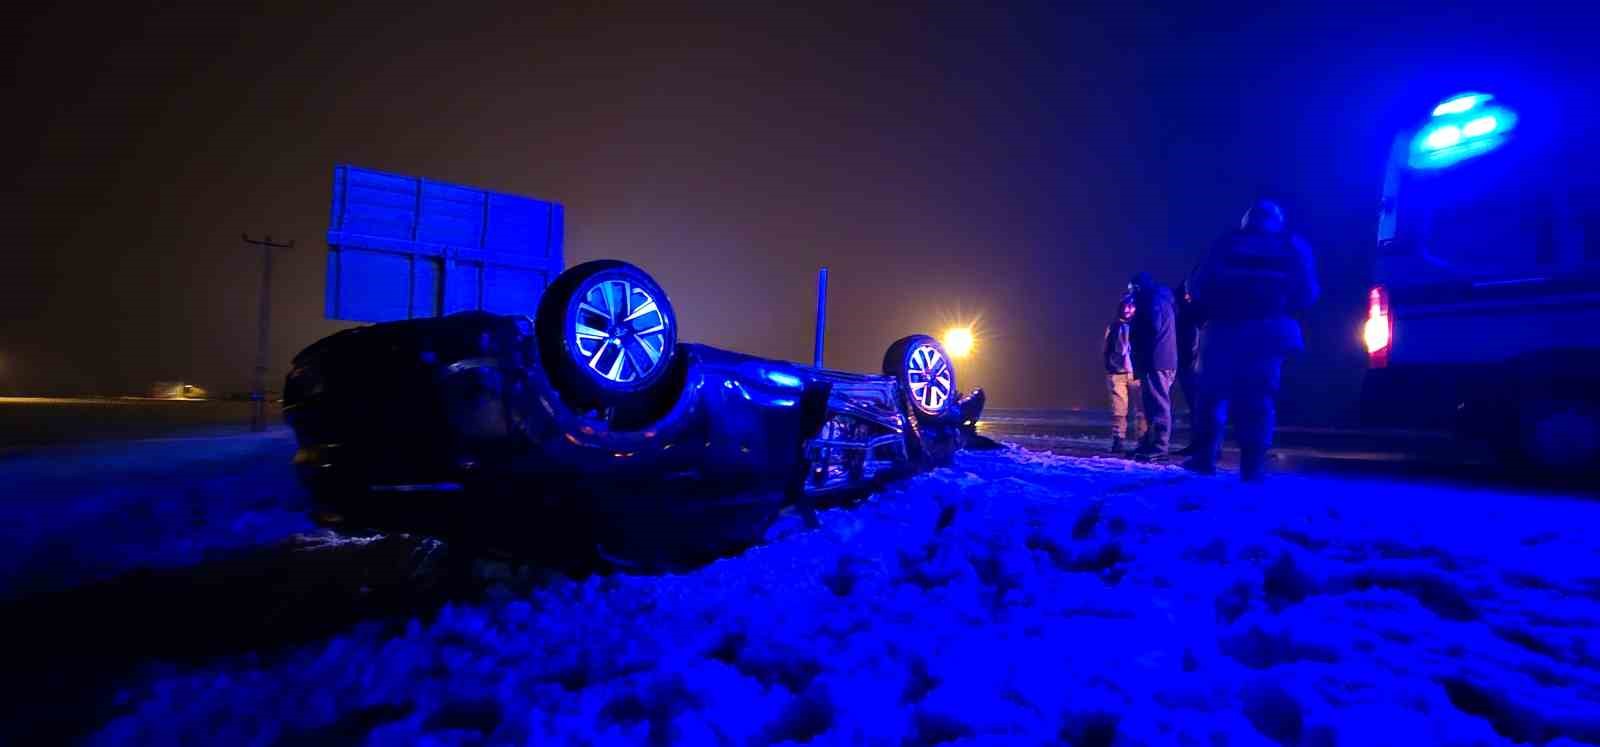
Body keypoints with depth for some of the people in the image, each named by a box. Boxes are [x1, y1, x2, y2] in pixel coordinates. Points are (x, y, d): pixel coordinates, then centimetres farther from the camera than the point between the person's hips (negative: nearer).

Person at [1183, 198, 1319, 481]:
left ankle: (1206, 456, -4)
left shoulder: (1227, 244, 13)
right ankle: (1253, 465, -4)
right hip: (1269, 331, 1)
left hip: (1226, 329, 0)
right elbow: (1307, 294, 9)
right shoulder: (1293, 246, 15)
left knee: (1215, 392, 4)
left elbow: (1199, 287, 4)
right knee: (1260, 397, 2)